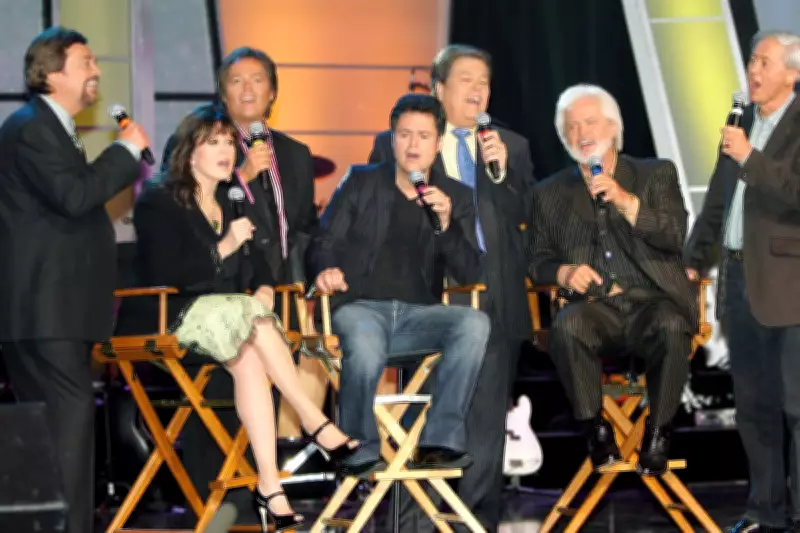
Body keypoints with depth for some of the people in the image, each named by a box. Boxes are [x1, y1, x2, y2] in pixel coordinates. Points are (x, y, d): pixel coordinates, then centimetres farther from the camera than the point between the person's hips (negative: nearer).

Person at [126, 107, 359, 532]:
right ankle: (318, 426, -33)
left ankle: (269, 487, -44)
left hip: (232, 315, 4)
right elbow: (165, 275, -10)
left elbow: (254, 267, 21)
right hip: (178, 318, -4)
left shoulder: (231, 208, 23)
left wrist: (263, 287, -2)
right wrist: (224, 248, -13)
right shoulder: (157, 205, 3)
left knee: (249, 359, -32)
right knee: (247, 314, -34)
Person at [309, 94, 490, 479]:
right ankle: (361, 453, -16)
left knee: (475, 323, -31)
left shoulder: (456, 197, 14)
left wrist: (446, 223, -14)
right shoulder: (361, 183, 12)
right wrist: (326, 269, -16)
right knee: (365, 348, -38)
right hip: (361, 307, -2)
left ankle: (440, 443, -29)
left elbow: (469, 273, 4)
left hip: (418, 315, 2)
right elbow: (324, 244, 9)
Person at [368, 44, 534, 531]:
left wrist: (501, 169, -10)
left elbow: (523, 216, 4)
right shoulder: (394, 144, 8)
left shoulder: (513, 147, 15)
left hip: (495, 299, 2)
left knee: (488, 415, 1)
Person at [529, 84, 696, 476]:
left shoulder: (656, 175, 15)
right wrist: (563, 272, -6)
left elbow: (675, 235, 1)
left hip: (652, 301, -1)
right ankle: (596, 431, -20)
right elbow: (538, 258, 17)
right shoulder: (549, 194, 19)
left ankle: (657, 433, -20)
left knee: (671, 329, -36)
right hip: (593, 307, 1)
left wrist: (626, 202, -13)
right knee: (566, 327, -35)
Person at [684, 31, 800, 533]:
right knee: (754, 405, 11)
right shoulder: (743, 119, 14)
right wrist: (695, 262, 20)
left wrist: (750, 158, -23)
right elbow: (718, 197, 22)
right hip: (739, 279, 7)